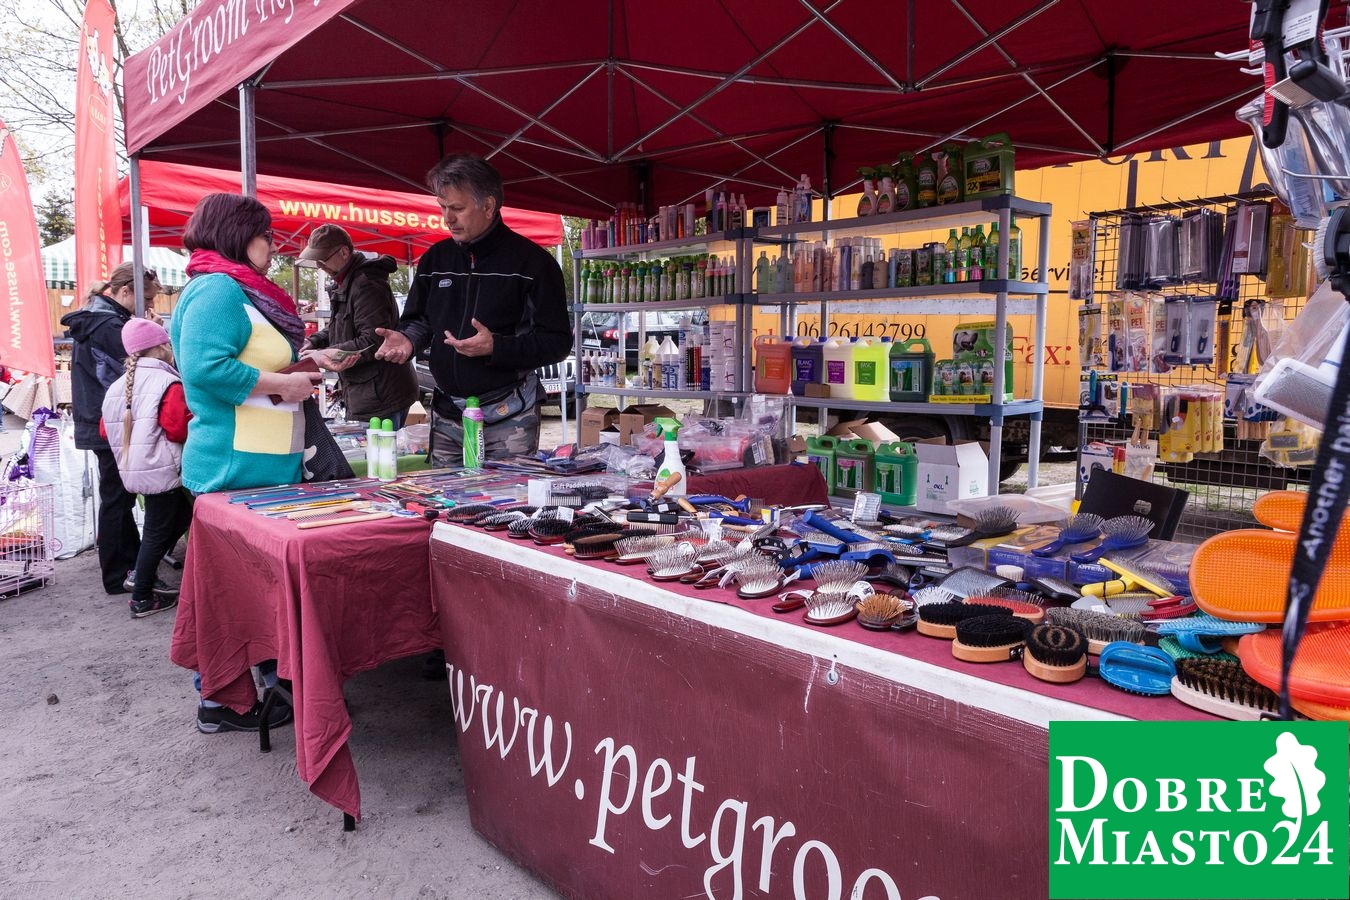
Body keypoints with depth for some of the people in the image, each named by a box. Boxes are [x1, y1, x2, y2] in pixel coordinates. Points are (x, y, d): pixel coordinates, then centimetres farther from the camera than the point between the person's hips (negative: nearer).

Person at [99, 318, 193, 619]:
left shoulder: (119, 385, 10)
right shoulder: (168, 383, -15)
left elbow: (106, 430, 14)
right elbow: (179, 429, -23)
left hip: (134, 468, 9)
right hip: (161, 470, -9)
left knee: (180, 516, 23)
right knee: (158, 531, 1)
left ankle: (140, 575, 27)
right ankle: (141, 599, 7)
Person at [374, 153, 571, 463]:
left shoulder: (531, 262, -7)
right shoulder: (435, 258, 10)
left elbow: (557, 341, -10)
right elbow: (419, 319, 20)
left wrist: (496, 347, -23)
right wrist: (406, 339, -4)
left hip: (508, 416, -5)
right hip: (446, 414, 5)